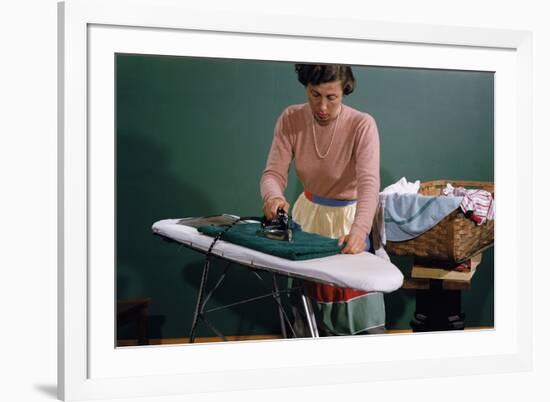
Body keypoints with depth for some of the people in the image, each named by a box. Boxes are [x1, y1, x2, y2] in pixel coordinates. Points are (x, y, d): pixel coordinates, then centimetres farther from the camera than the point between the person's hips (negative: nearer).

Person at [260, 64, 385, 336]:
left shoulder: (362, 125, -22)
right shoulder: (290, 120, -12)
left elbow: (369, 183, -33)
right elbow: (274, 172, -16)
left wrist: (359, 230, -51)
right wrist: (273, 196, -41)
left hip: (349, 218, -3)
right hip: (308, 215, 3)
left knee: (363, 321, -3)